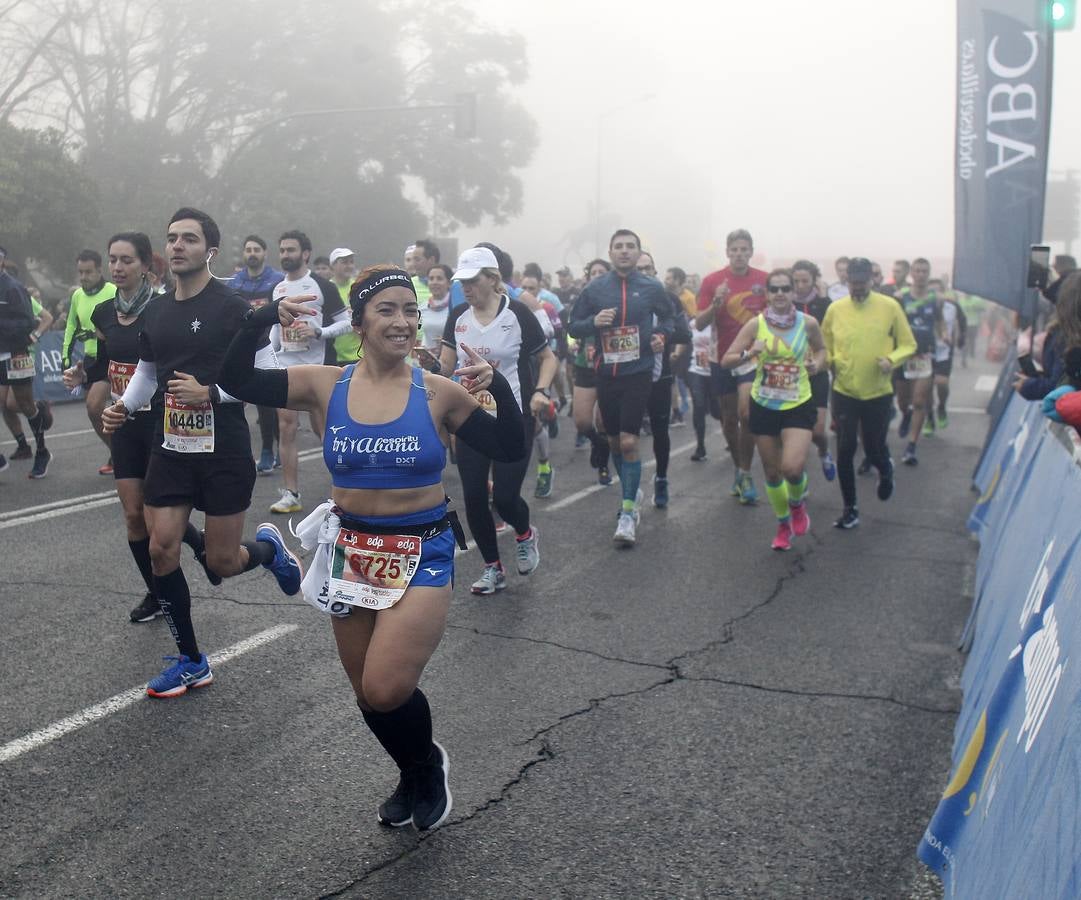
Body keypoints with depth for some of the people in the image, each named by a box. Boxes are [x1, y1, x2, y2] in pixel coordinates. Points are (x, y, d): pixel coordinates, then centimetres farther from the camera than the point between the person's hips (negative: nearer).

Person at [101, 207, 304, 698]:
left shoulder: (233, 308, -10)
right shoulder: (155, 311, 8)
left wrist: (210, 393, -24)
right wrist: (124, 406, 3)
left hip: (224, 453, -5)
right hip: (170, 449, 5)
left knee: (222, 563, 2)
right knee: (161, 551, -3)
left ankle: (269, 547, 38)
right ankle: (191, 661, 12)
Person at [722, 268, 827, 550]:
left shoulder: (808, 323, -5)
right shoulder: (756, 324, -6)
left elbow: (821, 349, 16)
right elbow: (726, 360, -5)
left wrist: (817, 364, -6)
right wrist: (749, 353, -24)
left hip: (798, 405, -1)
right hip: (764, 406, 1)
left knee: (792, 467, -19)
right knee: (772, 472, 10)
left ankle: (798, 502, 17)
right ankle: (783, 525, 33)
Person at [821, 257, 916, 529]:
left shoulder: (889, 306, -6)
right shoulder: (835, 308, -2)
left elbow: (908, 344, -1)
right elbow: (825, 345, 11)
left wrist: (892, 359, -19)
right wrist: (828, 361, -8)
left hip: (878, 393, -1)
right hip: (844, 392, 1)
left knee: (874, 449, 9)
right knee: (845, 450, -2)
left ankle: (886, 471, 47)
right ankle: (850, 508, 13)